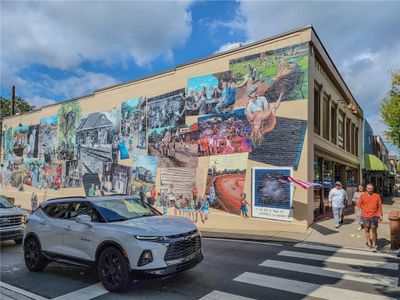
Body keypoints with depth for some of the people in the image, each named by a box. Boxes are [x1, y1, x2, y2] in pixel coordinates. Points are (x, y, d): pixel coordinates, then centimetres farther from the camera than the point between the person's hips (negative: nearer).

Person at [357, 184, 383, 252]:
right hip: (365, 216, 1)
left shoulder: (377, 196, 2)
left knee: (374, 229, -7)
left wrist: (380, 215, 6)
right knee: (367, 229, 10)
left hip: (374, 216, -1)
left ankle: (374, 245, 3)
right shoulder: (362, 196, 1)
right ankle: (369, 243, 28)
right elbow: (359, 205, 6)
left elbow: (380, 206, 8)